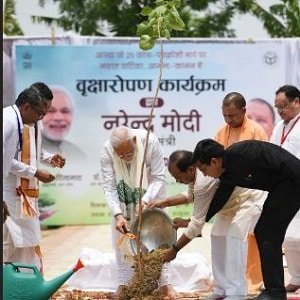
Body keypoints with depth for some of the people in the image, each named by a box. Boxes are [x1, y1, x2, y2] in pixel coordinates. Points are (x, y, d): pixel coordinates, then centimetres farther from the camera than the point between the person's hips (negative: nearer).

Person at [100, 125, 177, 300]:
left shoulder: (150, 142, -34)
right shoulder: (107, 151, -30)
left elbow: (159, 179, -26)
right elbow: (109, 187, -26)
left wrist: (145, 201, -39)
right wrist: (118, 214, -37)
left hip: (150, 195, -1)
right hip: (124, 199, 1)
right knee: (121, 239, 1)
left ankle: (164, 283, 10)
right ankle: (124, 283, 11)